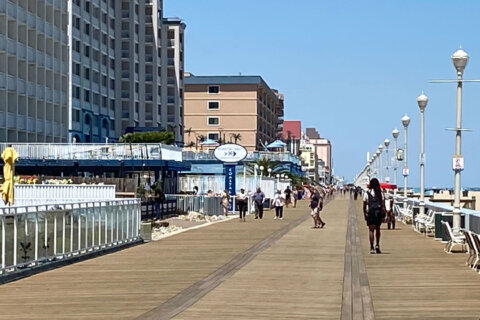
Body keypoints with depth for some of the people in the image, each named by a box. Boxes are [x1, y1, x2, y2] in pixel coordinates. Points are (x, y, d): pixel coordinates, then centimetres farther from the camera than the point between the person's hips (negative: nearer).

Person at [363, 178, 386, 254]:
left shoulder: (367, 193, 1)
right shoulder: (380, 193, 1)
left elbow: (364, 205, 2)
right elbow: (383, 204, -4)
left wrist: (364, 214, 12)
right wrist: (384, 214, -3)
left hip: (370, 213, -1)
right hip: (378, 213, 1)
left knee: (371, 230, -2)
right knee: (377, 229, 18)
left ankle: (372, 248, -9)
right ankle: (377, 245, 9)